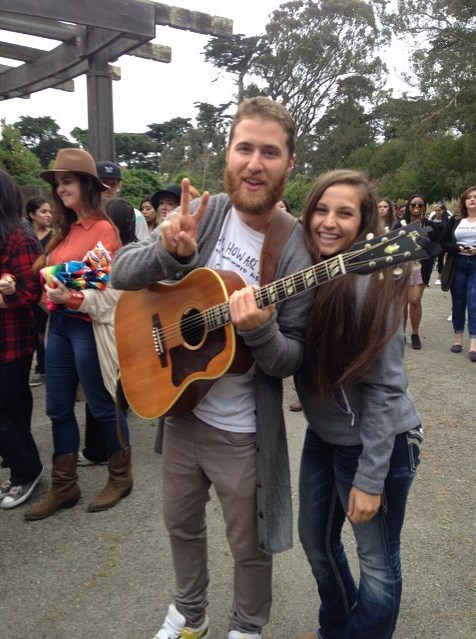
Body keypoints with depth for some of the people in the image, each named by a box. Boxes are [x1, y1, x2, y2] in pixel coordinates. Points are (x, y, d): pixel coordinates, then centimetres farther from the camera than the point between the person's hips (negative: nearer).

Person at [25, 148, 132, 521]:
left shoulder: (103, 228, -10)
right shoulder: (66, 229, 13)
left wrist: (70, 297, -22)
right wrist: (52, 291, -2)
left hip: (87, 325, -8)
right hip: (60, 323, 8)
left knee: (102, 405, 5)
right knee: (58, 407, 12)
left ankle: (121, 477, 24)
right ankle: (64, 487, 26)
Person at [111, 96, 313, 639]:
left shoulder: (298, 251, -17)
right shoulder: (201, 214, -6)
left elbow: (292, 360, -14)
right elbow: (120, 274, -9)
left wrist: (259, 330, -36)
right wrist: (169, 251, -29)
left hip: (243, 432, -4)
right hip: (179, 407, 4)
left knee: (249, 546, 16)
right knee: (181, 524, 24)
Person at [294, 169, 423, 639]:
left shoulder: (371, 284, -23)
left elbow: (384, 387, -21)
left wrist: (369, 478, -18)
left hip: (377, 444, -8)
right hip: (322, 434, 8)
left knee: (376, 562, 13)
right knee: (315, 540, 24)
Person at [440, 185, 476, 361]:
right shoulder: (455, 220, 7)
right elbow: (444, 243, 4)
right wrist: (458, 248, -13)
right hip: (457, 265, 3)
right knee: (458, 303, 10)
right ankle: (458, 339, 21)